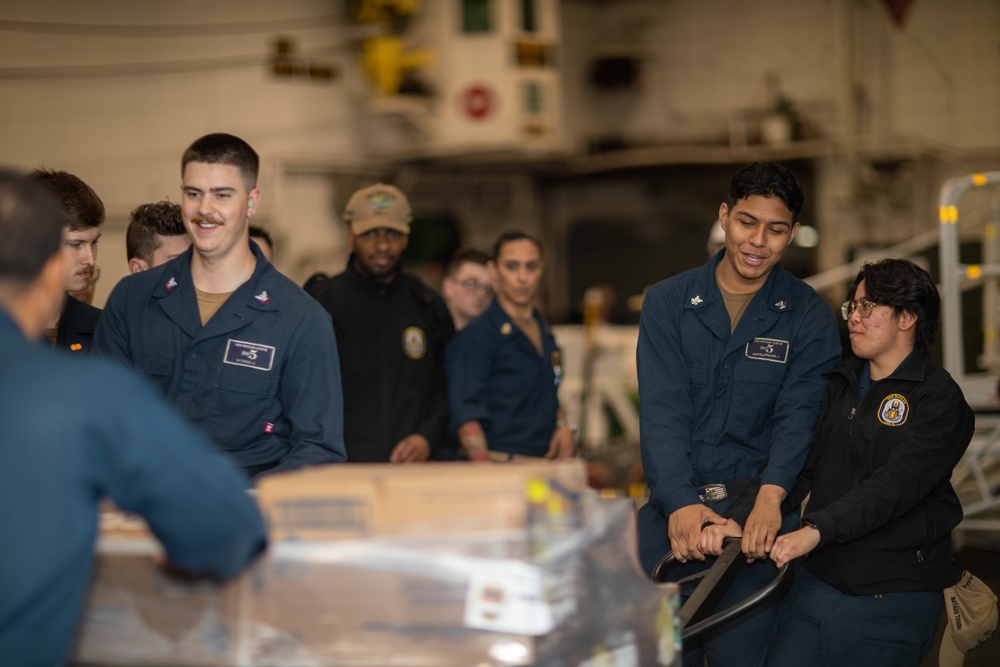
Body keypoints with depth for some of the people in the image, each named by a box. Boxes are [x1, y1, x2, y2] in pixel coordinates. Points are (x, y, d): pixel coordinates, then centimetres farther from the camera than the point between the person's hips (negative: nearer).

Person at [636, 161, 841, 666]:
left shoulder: (809, 318, 1)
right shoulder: (667, 302, 2)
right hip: (671, 504, 1)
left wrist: (771, 495, -28)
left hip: (756, 506, -1)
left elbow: (799, 415, -9)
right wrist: (680, 502, -22)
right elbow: (661, 411, -7)